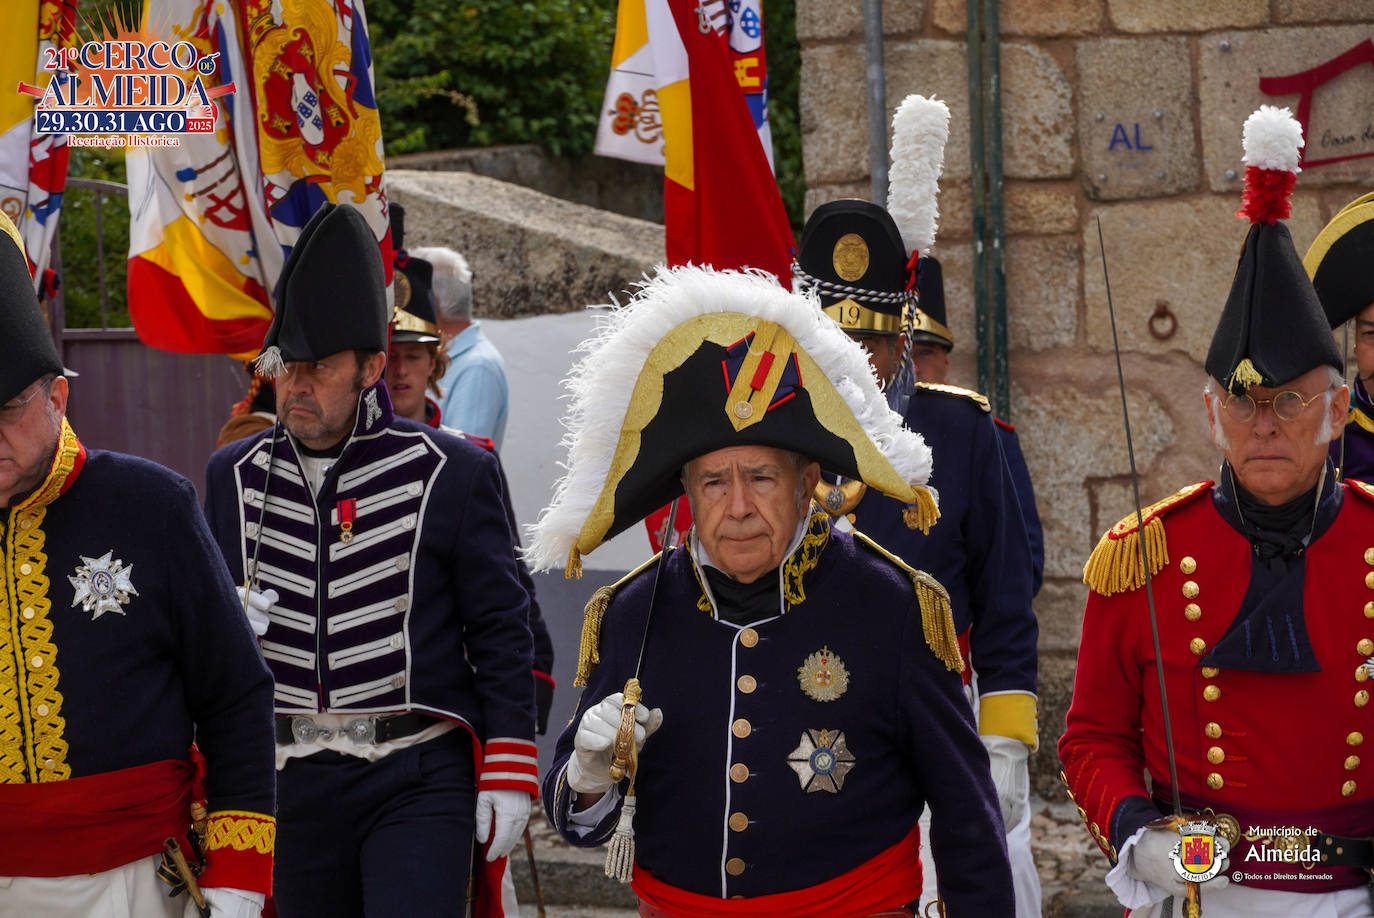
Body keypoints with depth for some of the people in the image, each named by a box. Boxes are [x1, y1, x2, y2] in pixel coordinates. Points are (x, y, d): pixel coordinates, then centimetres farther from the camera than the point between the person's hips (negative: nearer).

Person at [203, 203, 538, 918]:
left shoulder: (451, 472, -4)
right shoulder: (235, 476, 7)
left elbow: (501, 630, -1)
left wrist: (509, 773, -5)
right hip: (292, 783, 4)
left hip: (418, 779, -4)